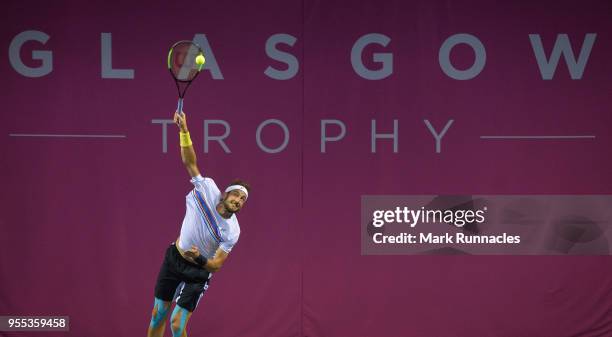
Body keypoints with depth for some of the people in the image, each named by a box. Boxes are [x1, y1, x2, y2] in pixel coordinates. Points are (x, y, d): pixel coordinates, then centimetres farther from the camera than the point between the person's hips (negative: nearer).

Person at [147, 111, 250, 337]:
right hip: (174, 258, 3)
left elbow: (216, 265, -17)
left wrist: (199, 259, -37)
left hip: (198, 270, -3)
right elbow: (190, 162, -16)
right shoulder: (208, 189, -15)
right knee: (157, 315, 9)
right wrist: (183, 130, -28)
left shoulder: (231, 232, -19)